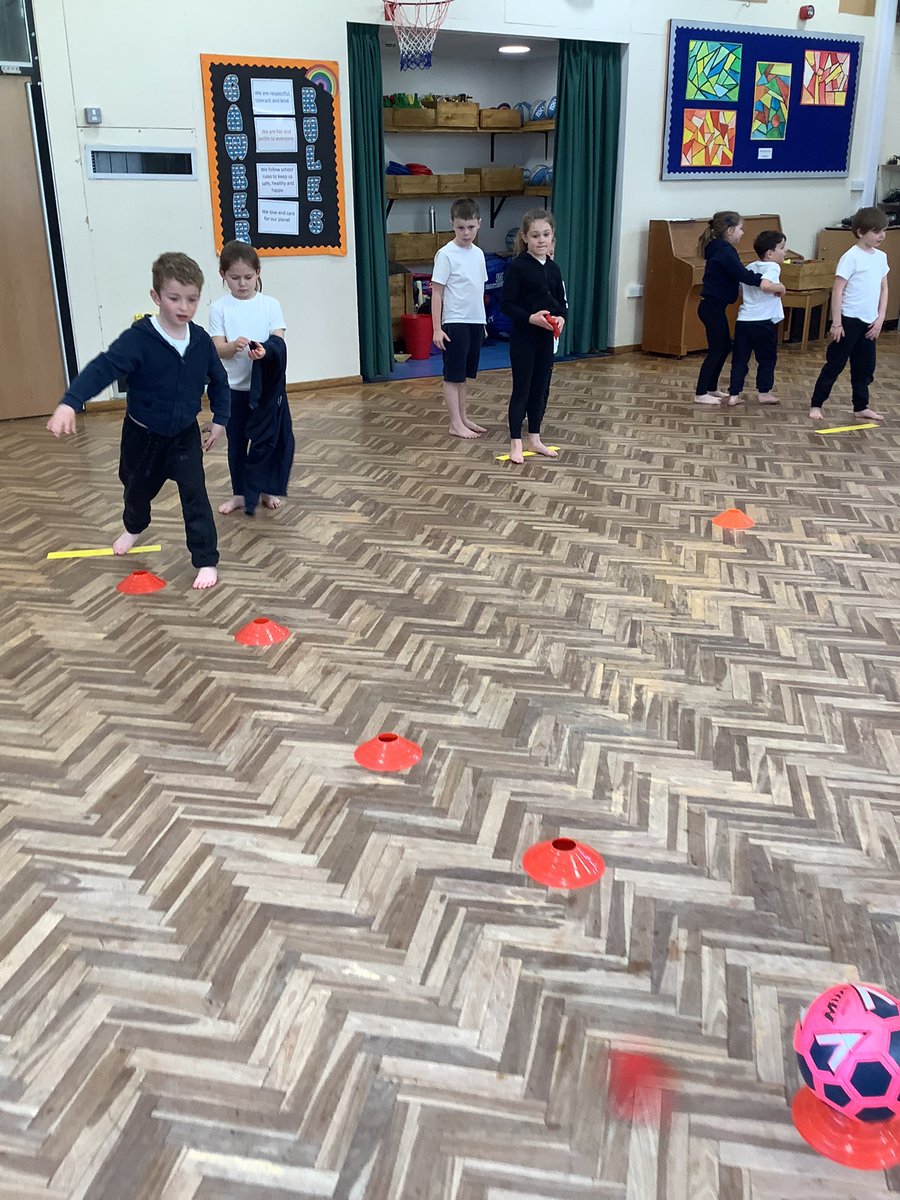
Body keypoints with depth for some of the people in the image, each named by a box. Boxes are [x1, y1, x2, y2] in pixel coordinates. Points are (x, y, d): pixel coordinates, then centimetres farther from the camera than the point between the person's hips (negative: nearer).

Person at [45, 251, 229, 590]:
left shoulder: (201, 340, -11)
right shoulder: (139, 339, -24)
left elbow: (218, 381, 5)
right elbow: (103, 368, -35)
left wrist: (219, 420, 1)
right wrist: (69, 403, -48)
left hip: (185, 434, 1)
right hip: (143, 434, -1)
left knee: (195, 495, -10)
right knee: (138, 488, 22)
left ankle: (206, 561, 0)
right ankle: (133, 527, 55)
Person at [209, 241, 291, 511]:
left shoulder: (270, 304, -2)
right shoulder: (219, 307, -4)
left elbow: (279, 342, -9)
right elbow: (218, 349, -9)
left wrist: (265, 351, -31)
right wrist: (234, 346, -31)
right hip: (234, 388, 0)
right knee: (237, 443, 10)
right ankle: (239, 493, 23)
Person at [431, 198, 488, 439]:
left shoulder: (478, 253, 9)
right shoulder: (446, 254, -11)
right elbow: (437, 292, -11)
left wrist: (482, 322, 19)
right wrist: (437, 328, -15)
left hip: (475, 322, 7)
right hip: (455, 322, -7)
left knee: (464, 374, 14)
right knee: (453, 375, 0)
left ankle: (463, 419, 22)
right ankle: (455, 424, 5)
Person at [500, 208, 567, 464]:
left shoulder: (553, 269, 7)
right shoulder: (517, 267, -11)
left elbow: (562, 302, 13)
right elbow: (506, 303, -12)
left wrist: (561, 318, -9)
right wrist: (530, 318, -24)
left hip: (546, 337, 6)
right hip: (523, 337, -6)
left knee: (541, 388, 12)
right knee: (522, 389, 0)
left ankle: (534, 439, 24)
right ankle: (515, 443, 8)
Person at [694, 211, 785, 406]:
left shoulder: (721, 250, 12)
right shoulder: (724, 252, -19)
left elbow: (741, 273, 12)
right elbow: (745, 276, -25)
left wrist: (768, 283, 2)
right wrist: (773, 286, -20)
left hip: (714, 306, 10)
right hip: (712, 307, -10)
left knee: (724, 347, 17)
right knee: (716, 350, -2)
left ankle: (711, 388, 25)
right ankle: (700, 394, 3)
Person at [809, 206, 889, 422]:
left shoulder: (881, 257, 8)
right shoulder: (851, 257, -13)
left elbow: (883, 289, 13)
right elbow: (837, 290, -14)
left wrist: (880, 318, 4)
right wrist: (836, 323, -16)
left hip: (870, 323, 7)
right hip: (850, 320, -7)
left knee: (865, 368, 13)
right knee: (835, 365, 0)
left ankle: (861, 407, 25)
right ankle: (816, 405, 10)